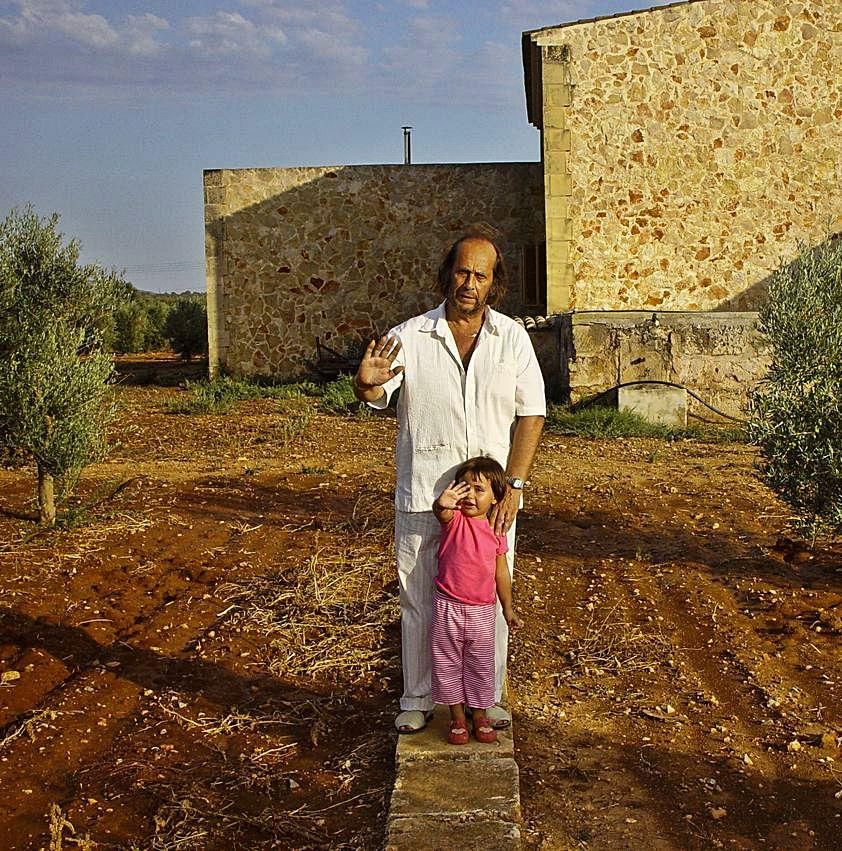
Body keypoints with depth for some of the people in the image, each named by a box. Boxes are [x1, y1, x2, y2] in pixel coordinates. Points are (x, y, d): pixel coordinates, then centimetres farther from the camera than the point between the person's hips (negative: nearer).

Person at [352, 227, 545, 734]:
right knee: (420, 600, 8)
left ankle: (489, 696, 28)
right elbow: (376, 393, -13)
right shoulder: (411, 336, -2)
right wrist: (367, 383, -39)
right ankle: (418, 700, 24)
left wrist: (514, 485, -8)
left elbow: (531, 415, 1)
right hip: (422, 497, -1)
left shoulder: (513, 337, 2)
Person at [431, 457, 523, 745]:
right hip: (447, 607, -1)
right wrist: (442, 503, -60)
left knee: (480, 667, 12)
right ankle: (457, 717, 25)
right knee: (447, 664, 9)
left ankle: (480, 715, 30)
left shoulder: (496, 531, -1)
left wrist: (508, 608, 13)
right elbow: (440, 513, -35)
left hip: (481, 612, 1)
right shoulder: (454, 519, -9)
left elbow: (501, 572, 9)